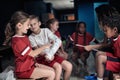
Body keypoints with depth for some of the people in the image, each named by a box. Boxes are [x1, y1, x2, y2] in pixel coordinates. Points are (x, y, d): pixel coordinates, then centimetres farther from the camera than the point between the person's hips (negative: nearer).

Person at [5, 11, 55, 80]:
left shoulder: (24, 37, 8)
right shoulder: (17, 41, -24)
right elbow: (32, 54, -20)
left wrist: (35, 63, 1)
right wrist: (44, 47, -7)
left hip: (30, 64, 9)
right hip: (24, 70, -9)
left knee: (52, 70, 6)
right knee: (51, 74, -13)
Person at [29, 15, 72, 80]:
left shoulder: (46, 30, -3)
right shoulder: (31, 37, -6)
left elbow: (58, 41, -16)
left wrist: (50, 54, -26)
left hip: (51, 55, 3)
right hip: (41, 57, -3)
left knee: (69, 66, -11)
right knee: (58, 67, -27)